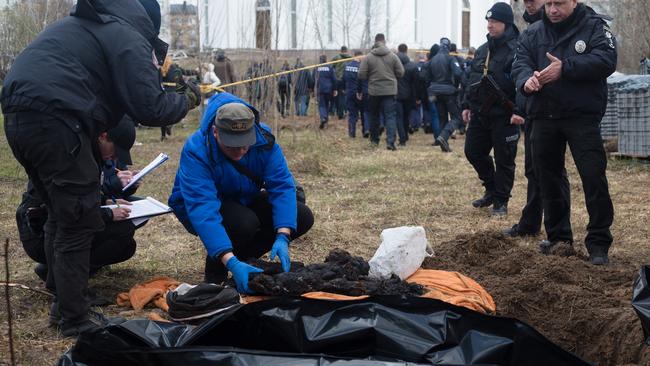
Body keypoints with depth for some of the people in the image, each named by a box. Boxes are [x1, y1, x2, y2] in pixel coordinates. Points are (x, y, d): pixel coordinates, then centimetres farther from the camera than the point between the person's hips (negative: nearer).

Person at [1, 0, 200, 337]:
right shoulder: (129, 38, 1)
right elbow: (150, 108, -7)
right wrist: (185, 101, 10)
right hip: (54, 120, -9)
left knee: (61, 215, 21)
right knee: (79, 222, -1)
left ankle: (61, 299, 29)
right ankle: (74, 320, 2)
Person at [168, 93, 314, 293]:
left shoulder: (264, 139, -22)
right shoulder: (196, 150, -35)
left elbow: (282, 186, -24)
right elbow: (203, 210, -43)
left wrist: (282, 237, -40)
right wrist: (231, 263, -53)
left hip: (244, 201, 5)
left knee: (303, 217, -13)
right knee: (244, 222, -36)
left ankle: (243, 256, 5)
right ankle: (214, 269, -6)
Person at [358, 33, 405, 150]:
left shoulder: (368, 57, -5)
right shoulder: (393, 56, -3)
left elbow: (361, 75, -6)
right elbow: (400, 73, 0)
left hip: (374, 91, 1)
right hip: (390, 90, 0)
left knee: (374, 115, 18)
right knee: (390, 116, -2)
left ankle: (374, 139, 28)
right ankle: (390, 141, -16)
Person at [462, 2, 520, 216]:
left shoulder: (515, 50, -13)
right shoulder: (482, 50, 13)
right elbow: (472, 80, 22)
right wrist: (467, 105, 17)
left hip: (504, 116, -8)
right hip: (480, 113, 8)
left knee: (504, 159, 1)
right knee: (473, 152, 13)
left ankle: (501, 201, 13)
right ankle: (492, 190, 31)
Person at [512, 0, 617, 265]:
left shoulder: (594, 27, -2)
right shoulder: (533, 33, 11)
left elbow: (606, 61, -16)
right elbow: (520, 63, -1)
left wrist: (565, 68, -26)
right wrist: (526, 79, -25)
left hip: (582, 117, -4)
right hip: (544, 117, 5)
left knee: (593, 176, -10)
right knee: (548, 178, 11)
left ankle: (598, 243, -3)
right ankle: (558, 237, 25)